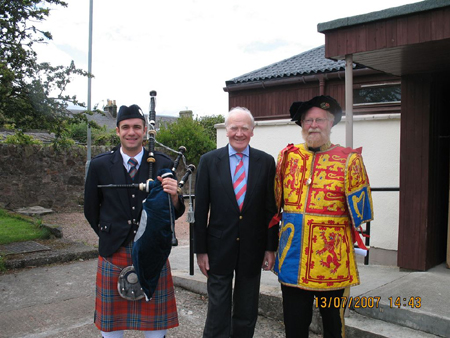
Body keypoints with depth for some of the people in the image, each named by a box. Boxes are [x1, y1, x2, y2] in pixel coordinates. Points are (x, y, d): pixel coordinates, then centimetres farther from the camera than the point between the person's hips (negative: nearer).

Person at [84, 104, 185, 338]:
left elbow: (176, 213, -2)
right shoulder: (99, 165, -2)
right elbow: (91, 211, 10)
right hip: (113, 255, 1)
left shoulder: (163, 165, -3)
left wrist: (173, 196, -23)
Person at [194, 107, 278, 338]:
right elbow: (201, 209, -2)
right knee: (218, 311, 8)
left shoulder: (266, 162, -1)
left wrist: (271, 247, 0)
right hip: (219, 248, -1)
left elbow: (271, 208, 2)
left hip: (252, 249, 1)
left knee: (247, 313, 14)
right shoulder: (209, 161, -3)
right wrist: (200, 249, -3)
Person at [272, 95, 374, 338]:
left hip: (332, 257, -2)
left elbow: (359, 209, 3)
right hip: (292, 255, 3)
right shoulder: (288, 156, 6)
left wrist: (351, 238, 6)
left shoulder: (349, 160, -3)